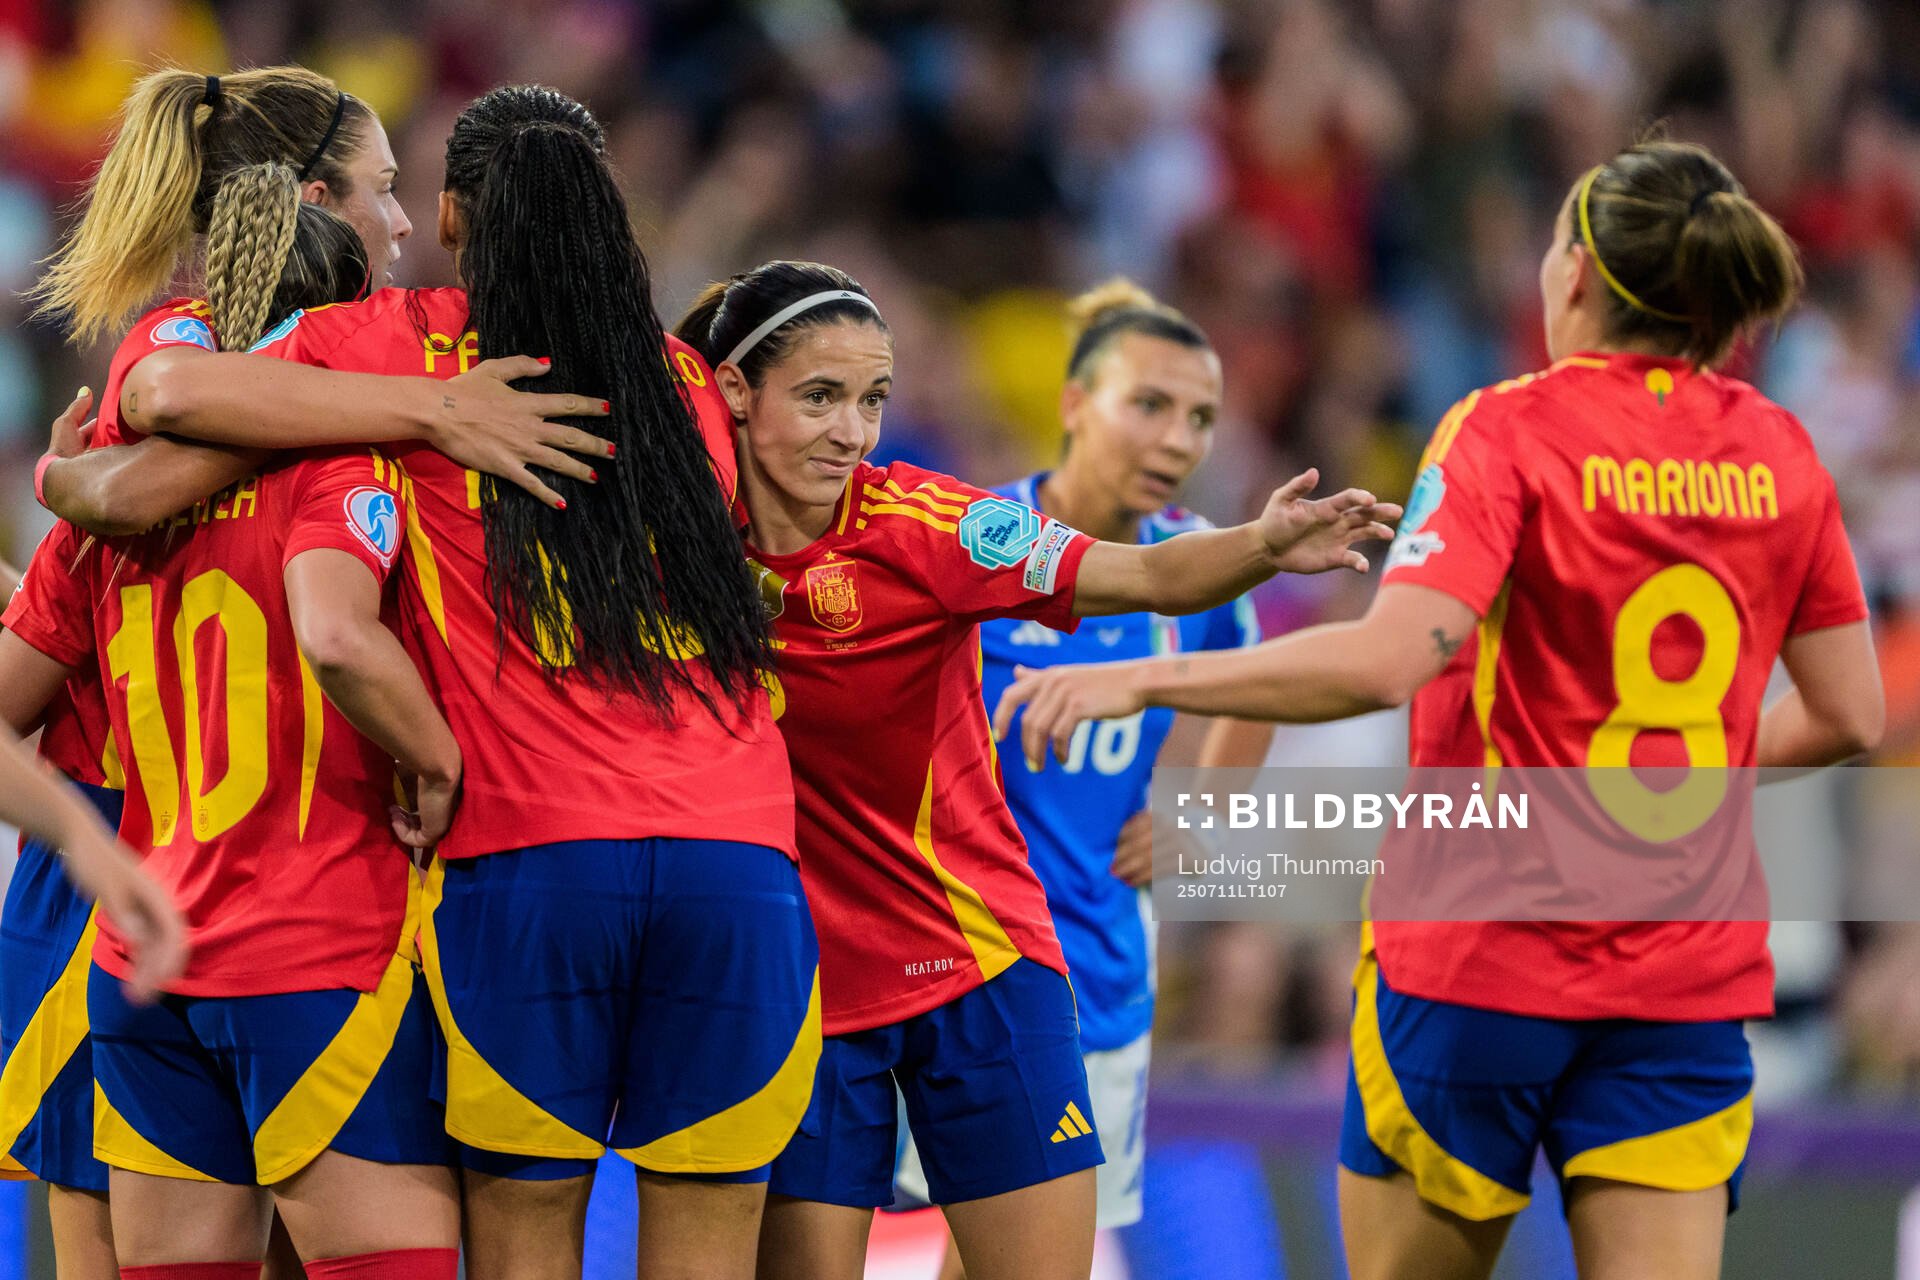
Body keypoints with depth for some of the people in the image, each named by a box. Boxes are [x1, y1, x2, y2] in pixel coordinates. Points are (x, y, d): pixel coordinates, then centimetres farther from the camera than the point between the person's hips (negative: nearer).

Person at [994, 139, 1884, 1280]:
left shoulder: (1510, 432, -11)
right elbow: (1849, 714, 10)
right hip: (1690, 974, 4)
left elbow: (1387, 661, -24)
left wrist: (1137, 680, -19)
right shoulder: (1780, 453, 4)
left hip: (1478, 954, -4)